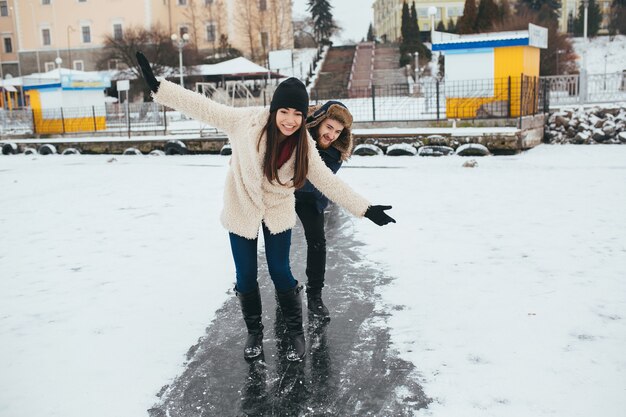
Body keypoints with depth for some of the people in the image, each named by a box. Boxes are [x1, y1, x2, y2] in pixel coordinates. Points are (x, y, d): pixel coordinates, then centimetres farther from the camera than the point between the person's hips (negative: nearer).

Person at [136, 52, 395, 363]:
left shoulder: (303, 145, -16)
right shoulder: (247, 121, -23)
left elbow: (329, 182, -10)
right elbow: (203, 108, -19)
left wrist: (366, 209, -14)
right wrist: (158, 87, -22)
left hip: (278, 213, 0)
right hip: (241, 210, 0)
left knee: (280, 272, 5)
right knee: (245, 276, 9)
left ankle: (296, 332, 26)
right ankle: (254, 332, 31)